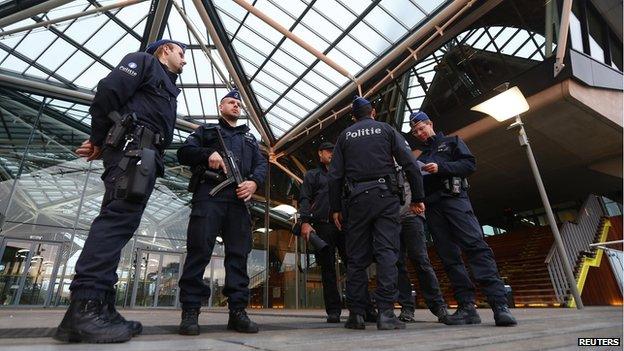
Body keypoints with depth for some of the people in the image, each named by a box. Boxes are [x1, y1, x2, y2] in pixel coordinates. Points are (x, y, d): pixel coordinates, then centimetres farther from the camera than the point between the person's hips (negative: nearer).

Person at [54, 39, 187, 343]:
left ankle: (100, 307, 0)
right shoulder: (144, 61, 11)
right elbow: (108, 91, -4)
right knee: (118, 218, -20)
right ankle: (85, 307, -22)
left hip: (145, 158, 9)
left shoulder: (167, 87, 34)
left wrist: (103, 145, 15)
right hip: (132, 148, -9)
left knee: (120, 223, 0)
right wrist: (98, 140, 0)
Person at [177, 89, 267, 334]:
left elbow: (261, 164, 18)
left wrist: (254, 182, -6)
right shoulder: (206, 130, 24)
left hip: (239, 197, 3)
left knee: (239, 253, -3)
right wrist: (208, 153, -11)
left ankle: (237, 311, 1)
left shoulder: (249, 138, 31)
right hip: (209, 193, -2)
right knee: (199, 249, -10)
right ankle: (190, 311, -4)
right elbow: (184, 152, 10)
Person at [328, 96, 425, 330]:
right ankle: (386, 312, -9)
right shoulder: (386, 129, 12)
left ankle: (356, 313, 6)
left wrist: (335, 208, 10)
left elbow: (335, 175, 7)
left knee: (357, 256, 4)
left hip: (357, 198, 1)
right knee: (387, 251, -3)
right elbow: (409, 164, 1)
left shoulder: (345, 136, 15)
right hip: (385, 195, -1)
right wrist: (417, 198, 3)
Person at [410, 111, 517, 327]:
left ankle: (500, 305, -22)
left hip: (454, 198, -5)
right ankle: (467, 307, -2)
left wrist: (440, 168, -10)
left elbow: (470, 164, 1)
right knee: (449, 257, -2)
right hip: (432, 207, 5)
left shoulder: (452, 142, 16)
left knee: (476, 246, -20)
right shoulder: (421, 158, 28)